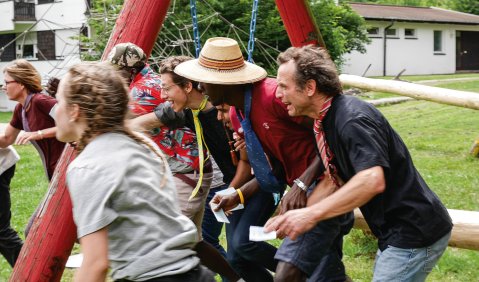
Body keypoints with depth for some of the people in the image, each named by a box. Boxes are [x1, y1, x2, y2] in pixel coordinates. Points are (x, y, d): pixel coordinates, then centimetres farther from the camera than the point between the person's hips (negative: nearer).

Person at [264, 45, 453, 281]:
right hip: (397, 233, 10)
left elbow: (372, 181, -34)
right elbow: (335, 179, 15)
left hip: (415, 234, -10)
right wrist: (296, 217, 3)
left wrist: (311, 215, -32)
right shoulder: (324, 123, 8)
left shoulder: (352, 119, -22)